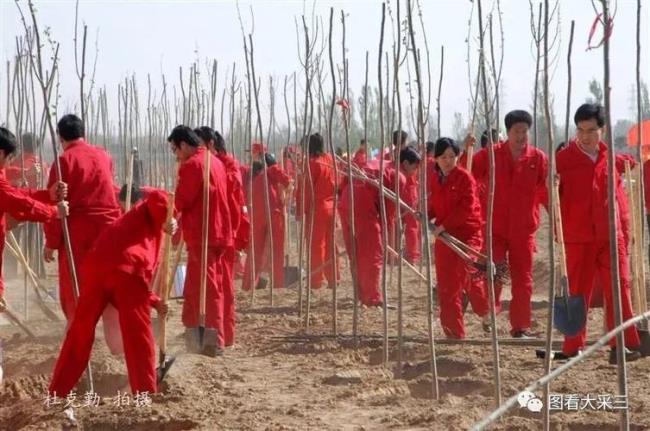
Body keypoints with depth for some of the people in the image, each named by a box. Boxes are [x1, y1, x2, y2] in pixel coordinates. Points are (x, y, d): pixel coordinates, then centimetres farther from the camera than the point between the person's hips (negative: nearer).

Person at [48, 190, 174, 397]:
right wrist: (166, 222, 6)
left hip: (95, 267, 7)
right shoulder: (148, 212, 23)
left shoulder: (130, 223, 40)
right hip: (126, 269, -6)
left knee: (80, 332, 14)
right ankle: (146, 395, 7)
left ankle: (57, 393, 16)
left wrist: (154, 301, 29)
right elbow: (158, 197, -6)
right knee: (138, 334, 5)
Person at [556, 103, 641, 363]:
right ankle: (572, 347, 11)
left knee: (618, 288, -2)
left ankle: (623, 345, 0)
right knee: (577, 292, 4)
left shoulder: (611, 158, 8)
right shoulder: (563, 159, -2)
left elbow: (618, 197, 13)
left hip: (610, 235, 3)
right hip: (577, 237, -2)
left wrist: (624, 229, 11)